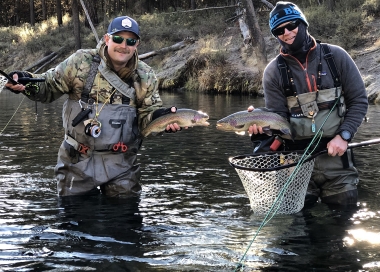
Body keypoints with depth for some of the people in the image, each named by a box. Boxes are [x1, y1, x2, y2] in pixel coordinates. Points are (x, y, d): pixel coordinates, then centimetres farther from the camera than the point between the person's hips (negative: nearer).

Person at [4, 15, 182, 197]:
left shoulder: (145, 78, 0)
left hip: (120, 164, 1)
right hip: (77, 161, -1)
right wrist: (27, 82, -21)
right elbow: (49, 86, -1)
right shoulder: (81, 62, -7)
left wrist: (163, 117, -19)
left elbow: (149, 115, 3)